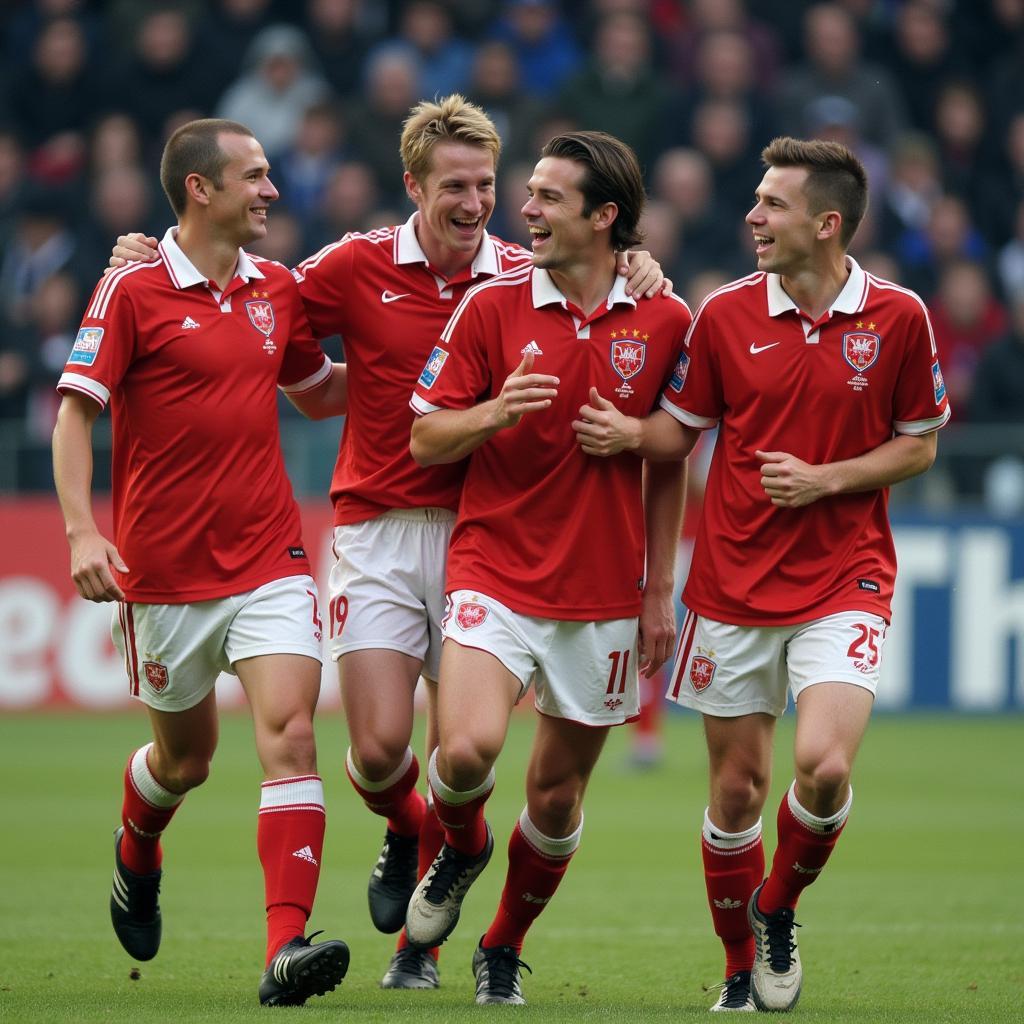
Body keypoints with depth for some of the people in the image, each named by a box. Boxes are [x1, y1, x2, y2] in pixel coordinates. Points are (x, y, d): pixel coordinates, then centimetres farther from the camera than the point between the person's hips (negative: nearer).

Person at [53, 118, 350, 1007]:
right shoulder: (134, 291, -7)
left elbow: (319, 394, 25)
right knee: (185, 756, 13)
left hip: (269, 559, 3)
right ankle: (136, 855, 49)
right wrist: (83, 530, -19)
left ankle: (288, 947, -22)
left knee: (290, 736, -16)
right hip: (164, 569, -3)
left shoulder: (279, 290, 9)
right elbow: (76, 410, -9)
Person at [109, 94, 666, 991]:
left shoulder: (525, 279, 1)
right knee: (380, 748, -10)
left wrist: (639, 272, -14)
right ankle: (404, 833, 26)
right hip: (377, 534, -1)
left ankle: (423, 938, 18)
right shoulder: (358, 267, -1)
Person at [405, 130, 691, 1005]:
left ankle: (504, 948, 30)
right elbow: (426, 439, 1)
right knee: (467, 749, -22)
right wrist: (492, 415, -20)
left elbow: (668, 464, 10)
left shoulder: (665, 322, 0)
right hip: (494, 574, -1)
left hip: (603, 595, 1)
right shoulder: (493, 305, -2)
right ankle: (461, 846, 13)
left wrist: (659, 593, 7)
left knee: (557, 794, 6)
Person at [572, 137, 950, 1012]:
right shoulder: (725, 314, 0)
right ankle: (744, 974, 23)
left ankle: (778, 910, 9)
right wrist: (629, 436, -12)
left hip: (844, 581, -2)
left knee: (823, 765, -20)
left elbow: (919, 445, 4)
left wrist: (826, 478, -10)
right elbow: (682, 428, 10)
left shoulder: (898, 317, -4)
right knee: (735, 788, 3)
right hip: (734, 583, 2)